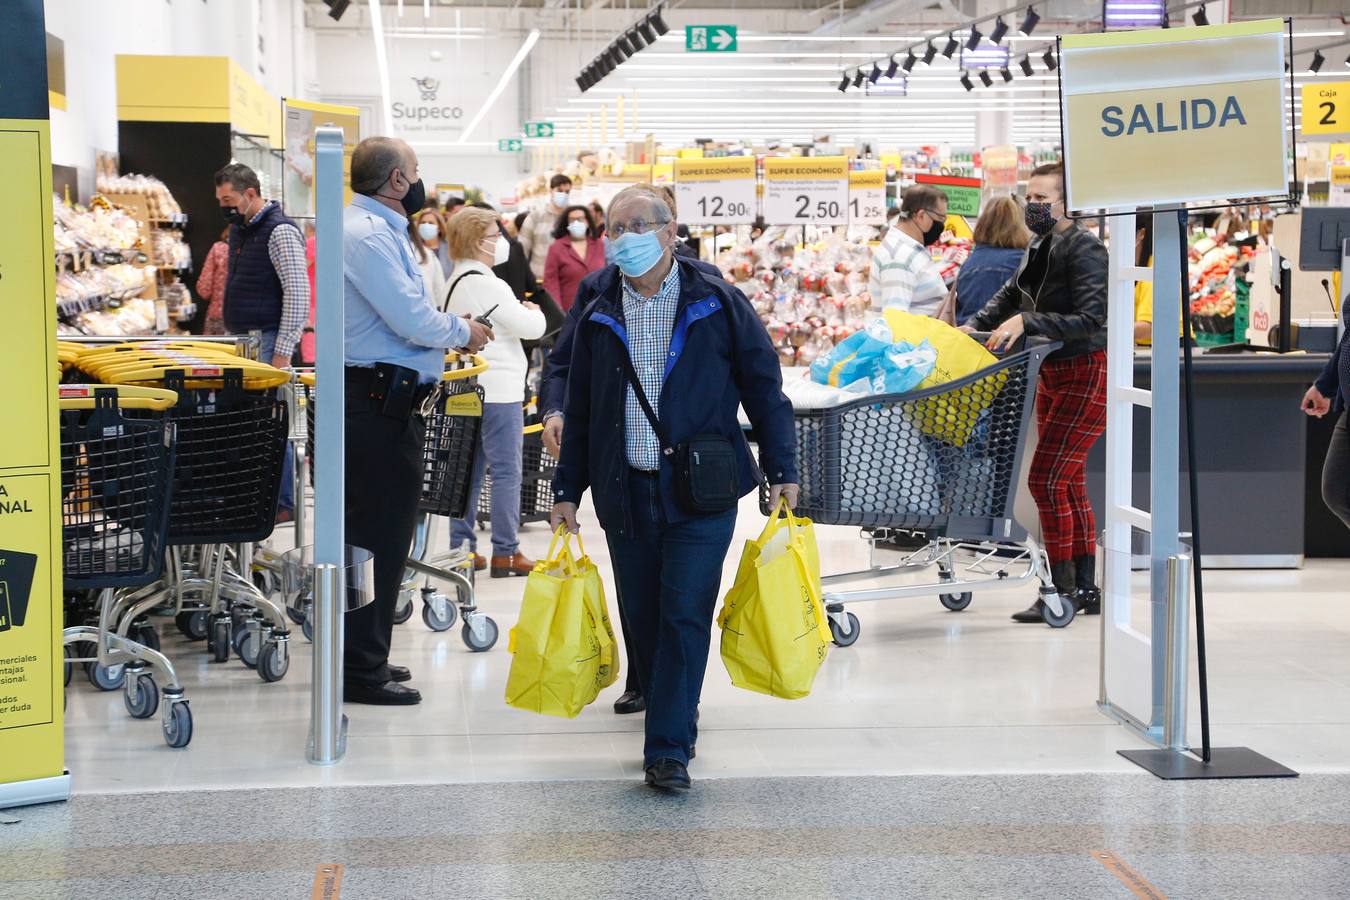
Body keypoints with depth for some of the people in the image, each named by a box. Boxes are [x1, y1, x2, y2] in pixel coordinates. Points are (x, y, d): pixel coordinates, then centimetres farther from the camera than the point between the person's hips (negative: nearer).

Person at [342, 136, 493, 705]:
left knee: (386, 534, 16)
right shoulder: (366, 235, -16)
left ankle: (365, 657, 25)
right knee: (378, 538, -7)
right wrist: (463, 333, -5)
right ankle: (362, 672, -2)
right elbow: (411, 320, -21)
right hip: (379, 403, -11)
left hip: (388, 403, 11)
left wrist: (450, 329, 10)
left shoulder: (380, 231, 18)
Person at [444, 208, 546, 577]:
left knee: (470, 470, 13)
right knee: (507, 472, -4)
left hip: (469, 389, 9)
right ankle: (505, 552, -3)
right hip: (498, 390, -9)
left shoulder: (457, 282, 14)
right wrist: (534, 312, 6)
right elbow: (531, 327, -15)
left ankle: (460, 546, 15)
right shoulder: (486, 284, -16)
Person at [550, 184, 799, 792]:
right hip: (625, 490, 4)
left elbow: (764, 388, 3)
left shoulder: (717, 304, -1)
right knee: (642, 615, 8)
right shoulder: (598, 313, 8)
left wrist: (782, 470, 0)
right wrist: (568, 488, 13)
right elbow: (579, 409, 14)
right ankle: (673, 719, 25)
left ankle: (668, 749, -6)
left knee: (685, 613, -8)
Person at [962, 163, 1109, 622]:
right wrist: (975, 324, 7)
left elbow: (1090, 318, -26)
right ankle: (1085, 589, 19)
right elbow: (1009, 295, 23)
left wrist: (1027, 322, -30)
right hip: (1053, 374, 10)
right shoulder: (1038, 247, 11)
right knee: (1069, 482, 12)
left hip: (1087, 375, -10)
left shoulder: (1083, 248, -17)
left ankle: (1062, 590, -6)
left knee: (1046, 478, -12)